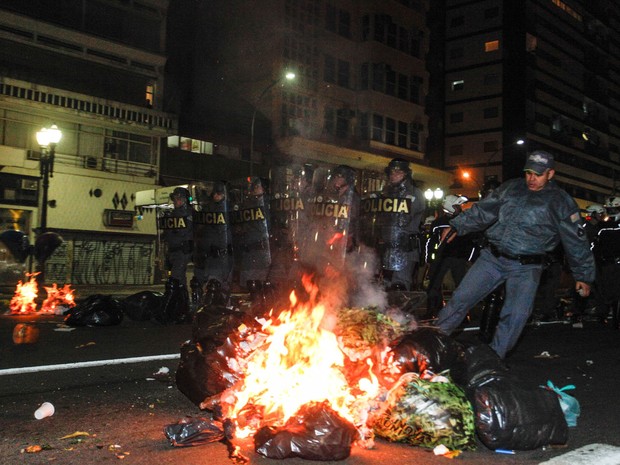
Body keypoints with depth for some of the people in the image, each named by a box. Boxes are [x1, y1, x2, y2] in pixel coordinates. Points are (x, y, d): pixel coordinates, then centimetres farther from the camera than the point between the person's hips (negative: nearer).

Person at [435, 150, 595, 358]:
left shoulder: (561, 202, -1)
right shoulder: (510, 188, 8)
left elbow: (576, 241, 3)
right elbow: (483, 211, 15)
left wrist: (584, 276, 5)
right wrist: (457, 226, 9)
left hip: (526, 268, -2)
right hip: (492, 258, 3)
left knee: (515, 317, -9)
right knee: (461, 298, 0)